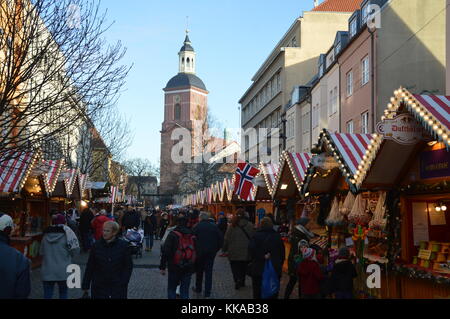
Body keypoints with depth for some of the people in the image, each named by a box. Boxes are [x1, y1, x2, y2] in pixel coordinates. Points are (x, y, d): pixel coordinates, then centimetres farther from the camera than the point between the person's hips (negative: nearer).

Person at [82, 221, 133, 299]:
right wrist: (85, 286, 4)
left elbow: (128, 266, 2)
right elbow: (90, 267, 4)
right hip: (99, 287, 1)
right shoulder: (96, 246, 1)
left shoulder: (123, 245, -3)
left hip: (118, 288, -1)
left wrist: (123, 283, -7)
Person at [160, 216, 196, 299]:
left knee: (171, 289, 12)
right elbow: (196, 252, 8)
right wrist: (194, 267, 18)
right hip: (188, 268, 3)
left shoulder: (172, 234, -7)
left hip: (174, 267, -3)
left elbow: (166, 252, -13)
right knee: (185, 290, 10)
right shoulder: (192, 236, 4)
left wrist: (162, 267, -9)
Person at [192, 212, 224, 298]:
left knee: (199, 271, 16)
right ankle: (207, 293, 6)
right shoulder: (214, 226, 1)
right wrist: (216, 249, 9)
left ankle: (198, 289, 29)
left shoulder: (197, 226, -7)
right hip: (211, 252, 2)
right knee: (209, 271, 6)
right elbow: (221, 238, 1)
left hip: (200, 252, -2)